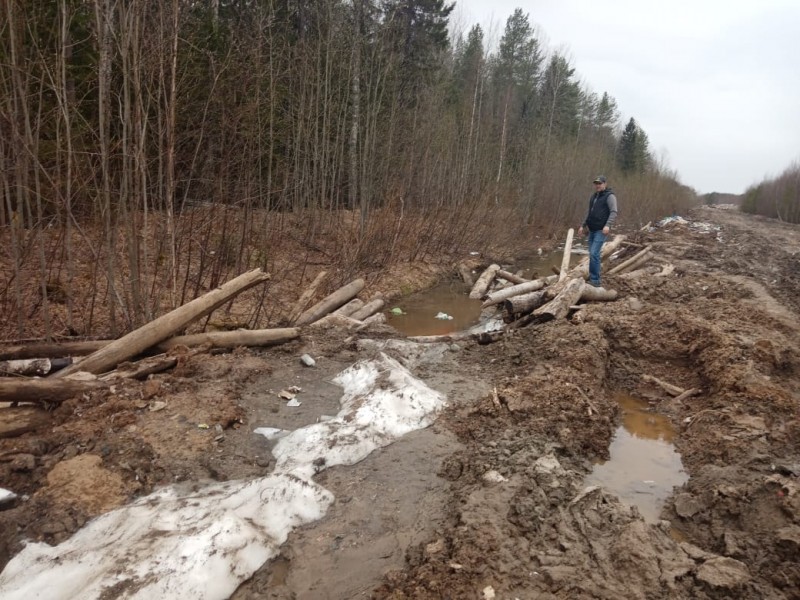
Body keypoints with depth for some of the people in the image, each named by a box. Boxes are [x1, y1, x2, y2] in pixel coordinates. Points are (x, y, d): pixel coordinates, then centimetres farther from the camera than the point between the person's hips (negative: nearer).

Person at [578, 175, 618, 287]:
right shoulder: (593, 196, 17)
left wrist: (608, 225, -30)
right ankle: (591, 278, 18)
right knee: (592, 254, 10)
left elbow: (614, 212, -17)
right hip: (592, 230, 8)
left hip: (601, 230, -8)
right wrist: (583, 225, 22)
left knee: (594, 254, -16)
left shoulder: (609, 196, -7)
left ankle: (595, 280, -12)